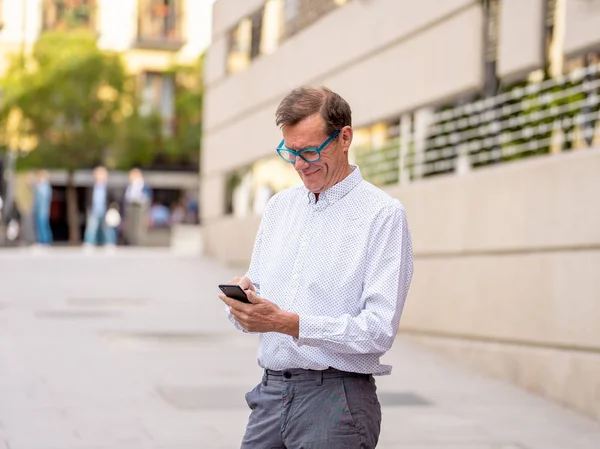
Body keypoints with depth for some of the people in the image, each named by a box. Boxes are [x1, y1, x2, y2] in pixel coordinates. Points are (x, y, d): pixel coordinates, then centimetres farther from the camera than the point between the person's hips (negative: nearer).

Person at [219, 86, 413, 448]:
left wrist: (288, 323, -22)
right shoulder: (280, 205, 15)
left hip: (335, 399, -5)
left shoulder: (384, 214, -7)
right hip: (270, 391, 5)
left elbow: (380, 330, -15)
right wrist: (241, 299, -7)